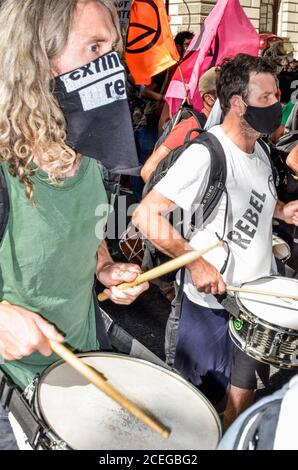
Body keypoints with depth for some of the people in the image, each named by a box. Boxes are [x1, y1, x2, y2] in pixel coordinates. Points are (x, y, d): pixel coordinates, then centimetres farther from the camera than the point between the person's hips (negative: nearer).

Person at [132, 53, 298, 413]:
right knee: (200, 399, 13)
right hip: (212, 302, -8)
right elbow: (146, 215, -28)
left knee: (246, 383, 25)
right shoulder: (205, 154, -25)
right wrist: (195, 262, -32)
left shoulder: (259, 148, 3)